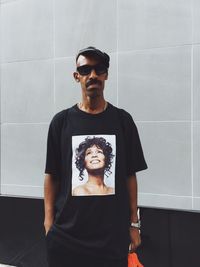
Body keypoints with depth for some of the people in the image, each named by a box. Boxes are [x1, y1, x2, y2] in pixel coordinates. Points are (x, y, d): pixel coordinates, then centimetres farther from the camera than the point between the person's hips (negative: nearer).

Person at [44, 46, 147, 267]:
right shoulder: (62, 121, 0)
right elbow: (52, 176, 2)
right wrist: (49, 223, -2)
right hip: (66, 234, 0)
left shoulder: (122, 120, 1)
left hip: (113, 234, 1)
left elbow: (130, 176, 3)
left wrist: (134, 223, 3)